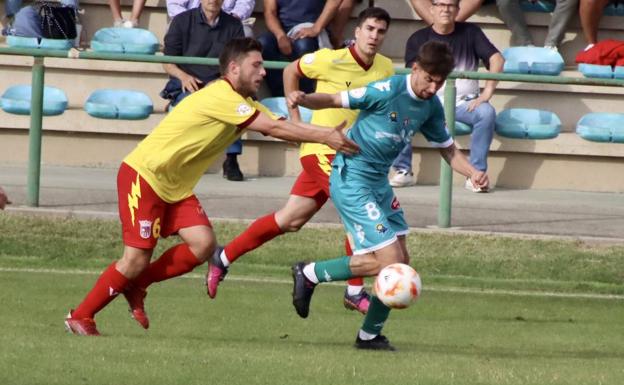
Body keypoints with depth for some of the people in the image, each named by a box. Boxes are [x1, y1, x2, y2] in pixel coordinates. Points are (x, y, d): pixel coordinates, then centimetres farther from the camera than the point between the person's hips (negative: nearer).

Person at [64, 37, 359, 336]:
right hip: (143, 176, -9)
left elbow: (280, 127, 3)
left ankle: (136, 285, 9)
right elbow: (274, 128, -24)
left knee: (203, 245, -8)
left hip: (175, 187, 9)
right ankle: (80, 317, 2)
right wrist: (325, 137, -21)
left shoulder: (244, 104, 10)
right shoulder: (221, 97, -22)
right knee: (136, 259, -12)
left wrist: (330, 134, -10)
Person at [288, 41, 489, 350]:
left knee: (399, 262, 7)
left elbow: (447, 149, 16)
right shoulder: (388, 91, -19)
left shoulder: (431, 106, 5)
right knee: (389, 261, -14)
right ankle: (309, 274, 1)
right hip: (351, 179, -9)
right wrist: (303, 100, -36)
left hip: (379, 182, 9)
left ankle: (370, 335, 21)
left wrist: (473, 173, -3)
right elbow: (335, 100, -16)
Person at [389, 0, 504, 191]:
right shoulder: (418, 39, 3)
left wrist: (486, 93, -16)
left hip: (464, 102, 0)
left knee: (487, 112, -31)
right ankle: (402, 170, -15)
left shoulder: (470, 32, 5)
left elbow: (497, 59, -3)